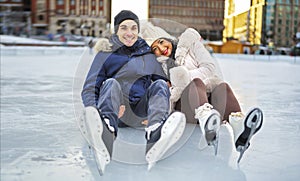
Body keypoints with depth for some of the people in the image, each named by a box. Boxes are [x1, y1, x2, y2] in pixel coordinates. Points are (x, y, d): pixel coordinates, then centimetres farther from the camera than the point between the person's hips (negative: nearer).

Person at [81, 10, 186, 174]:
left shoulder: (148, 56, 22)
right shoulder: (105, 55, 16)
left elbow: (166, 83, 20)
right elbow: (89, 89, 7)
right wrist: (93, 112, -15)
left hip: (140, 113, 1)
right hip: (117, 115, -1)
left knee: (160, 84, -23)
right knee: (111, 83, -29)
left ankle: (155, 135, -57)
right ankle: (104, 134, -63)